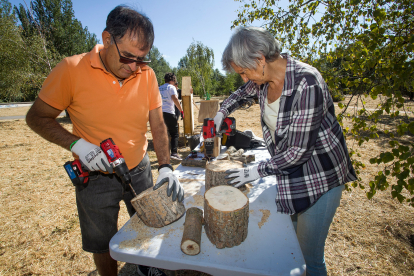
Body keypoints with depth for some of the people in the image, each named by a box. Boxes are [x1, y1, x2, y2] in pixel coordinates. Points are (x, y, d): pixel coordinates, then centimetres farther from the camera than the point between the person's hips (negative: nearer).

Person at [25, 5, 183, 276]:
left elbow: (158, 125, -6)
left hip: (139, 169, 3)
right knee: (102, 244, 17)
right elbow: (37, 117, -5)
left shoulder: (147, 74, -9)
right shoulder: (71, 69, -15)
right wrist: (77, 144, -22)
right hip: (96, 176, -2)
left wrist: (166, 167, -16)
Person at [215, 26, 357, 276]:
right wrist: (223, 111, 8)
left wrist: (258, 170, -16)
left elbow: (299, 150, -25)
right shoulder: (264, 76, -4)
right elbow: (243, 92, 20)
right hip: (288, 169, 7)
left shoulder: (305, 84, -28)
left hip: (320, 175, -6)